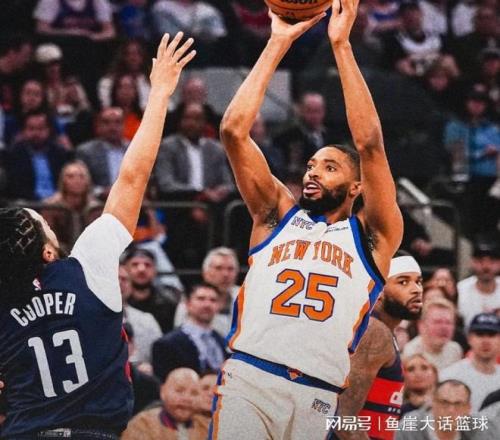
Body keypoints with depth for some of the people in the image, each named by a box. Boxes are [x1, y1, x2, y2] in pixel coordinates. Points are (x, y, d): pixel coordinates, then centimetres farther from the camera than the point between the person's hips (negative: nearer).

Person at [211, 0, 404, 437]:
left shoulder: (372, 237, 15)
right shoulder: (279, 215, 21)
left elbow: (370, 144, 3)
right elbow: (234, 131, 12)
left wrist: (341, 45, 3)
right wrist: (278, 43, 10)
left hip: (317, 398, -1)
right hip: (247, 379, 1)